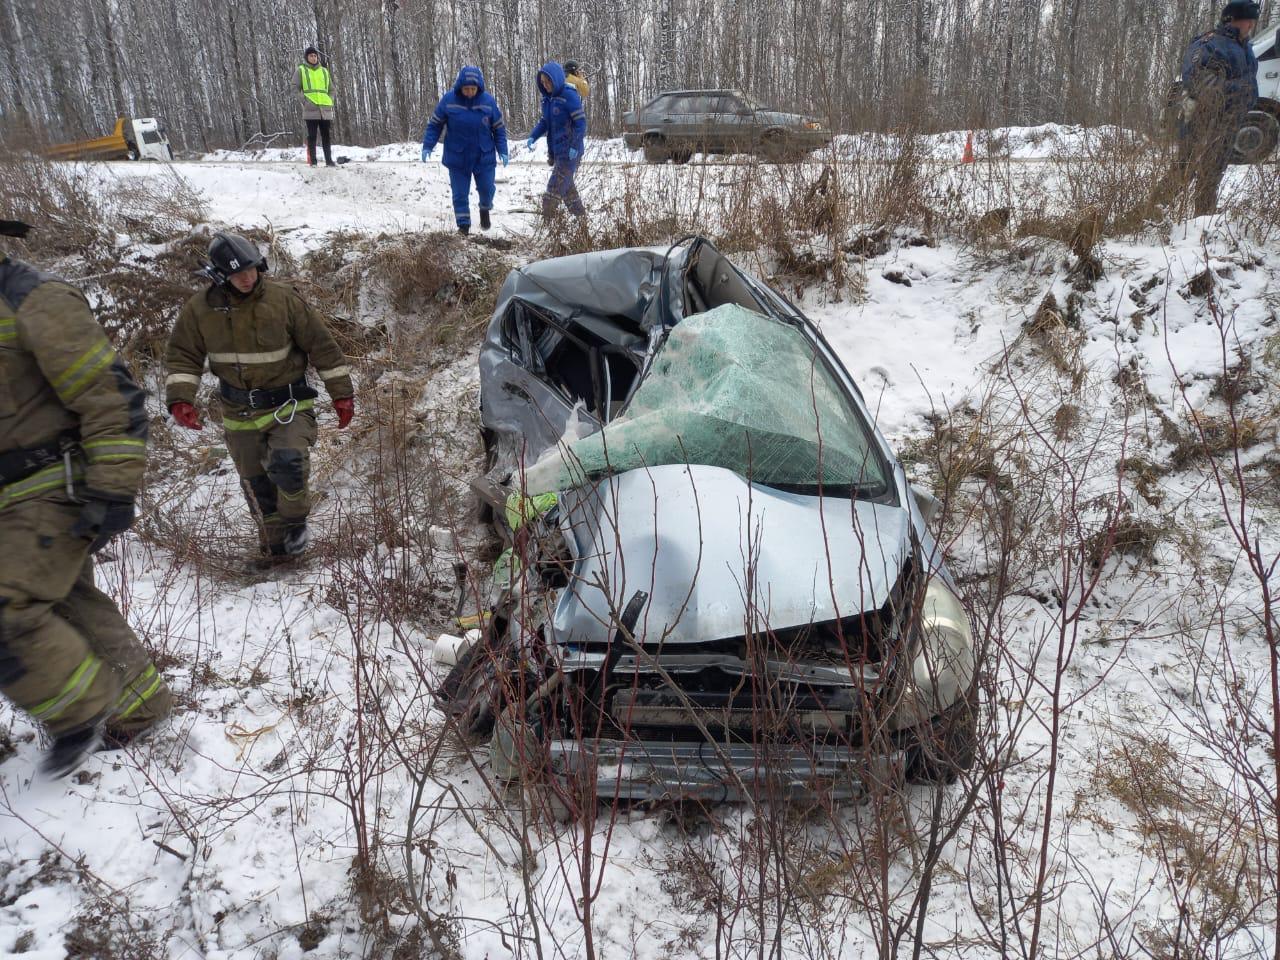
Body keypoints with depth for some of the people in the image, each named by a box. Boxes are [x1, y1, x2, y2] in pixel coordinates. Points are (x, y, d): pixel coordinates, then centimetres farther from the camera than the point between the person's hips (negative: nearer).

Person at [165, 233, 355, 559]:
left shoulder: (283, 299, -12)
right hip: (240, 415, 3)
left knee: (287, 462, -27)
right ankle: (276, 544, 32)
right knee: (257, 487, 11)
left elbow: (322, 346, -6)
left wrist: (341, 393, -5)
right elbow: (182, 356, 3)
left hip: (289, 405, -3)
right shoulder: (200, 309, -6)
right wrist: (180, 398, -12)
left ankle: (295, 520, 2)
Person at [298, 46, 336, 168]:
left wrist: (330, 102, 6)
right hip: (310, 108, -3)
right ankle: (312, 161, -2)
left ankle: (329, 160, 6)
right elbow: (296, 88, 4)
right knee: (312, 135, -3)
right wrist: (304, 100, -10)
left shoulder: (324, 71, 18)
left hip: (325, 108, 3)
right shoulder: (301, 70, 8)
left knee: (326, 135, 4)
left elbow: (331, 89, 23)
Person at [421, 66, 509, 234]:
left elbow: (499, 128, 3)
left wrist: (502, 151, -4)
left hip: (484, 157, 1)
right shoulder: (448, 100, -10)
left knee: (486, 189, 8)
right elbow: (434, 124, -1)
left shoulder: (488, 101, -7)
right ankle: (463, 225, 13)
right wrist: (427, 146, -9)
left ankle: (485, 209, 39)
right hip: (457, 158, 0)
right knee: (460, 194, 1)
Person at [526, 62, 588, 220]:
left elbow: (581, 123, -17)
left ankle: (547, 219, -7)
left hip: (569, 151, -9)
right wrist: (533, 137, 1)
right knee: (566, 185, 15)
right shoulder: (547, 97, 9)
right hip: (556, 150, 9)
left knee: (556, 185, -10)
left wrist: (575, 146, -24)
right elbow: (544, 122, 17)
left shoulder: (569, 95, -14)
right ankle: (580, 215, 25)